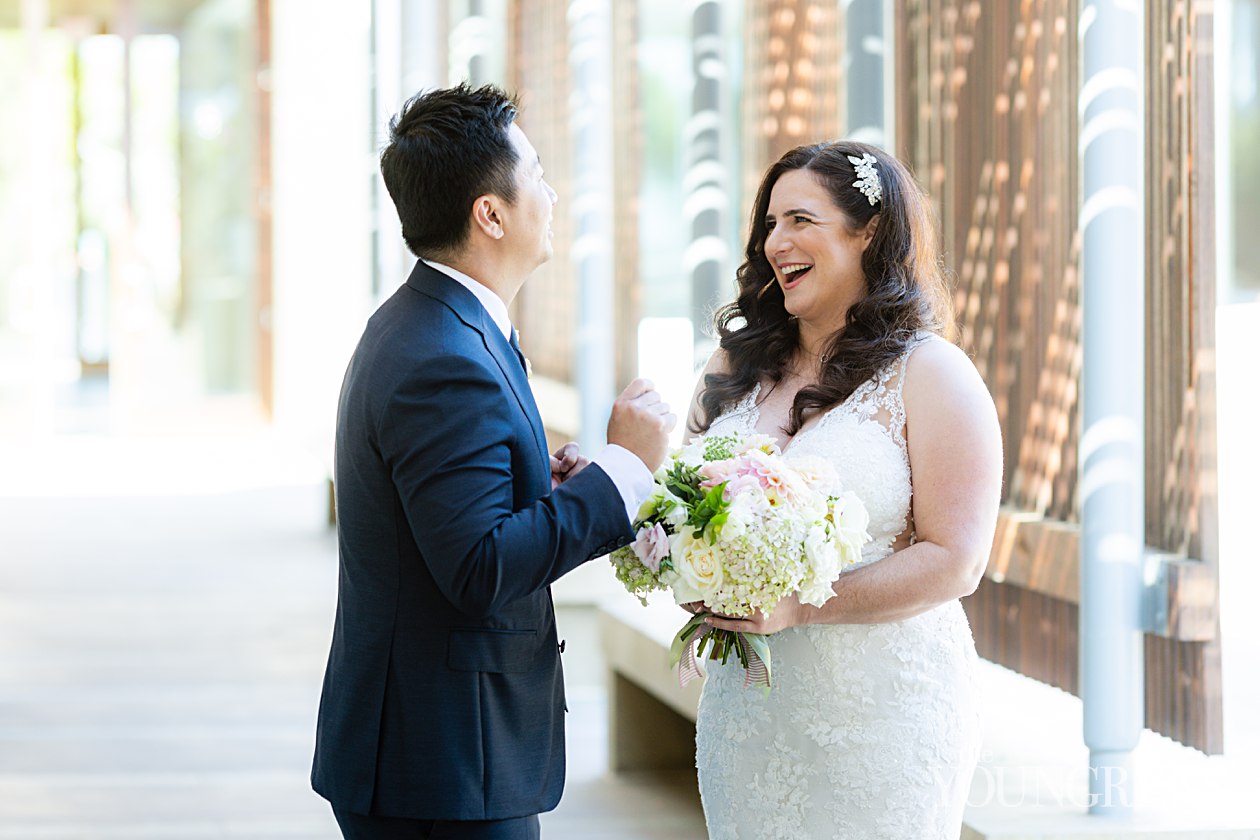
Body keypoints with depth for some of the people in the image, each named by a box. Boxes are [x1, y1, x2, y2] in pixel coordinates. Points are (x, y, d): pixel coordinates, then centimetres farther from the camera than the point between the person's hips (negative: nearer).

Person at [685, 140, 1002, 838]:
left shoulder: (931, 376, -6)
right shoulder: (737, 366, 11)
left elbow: (954, 562, -13)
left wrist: (797, 605, -22)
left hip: (883, 709, -5)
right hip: (748, 706, 5)